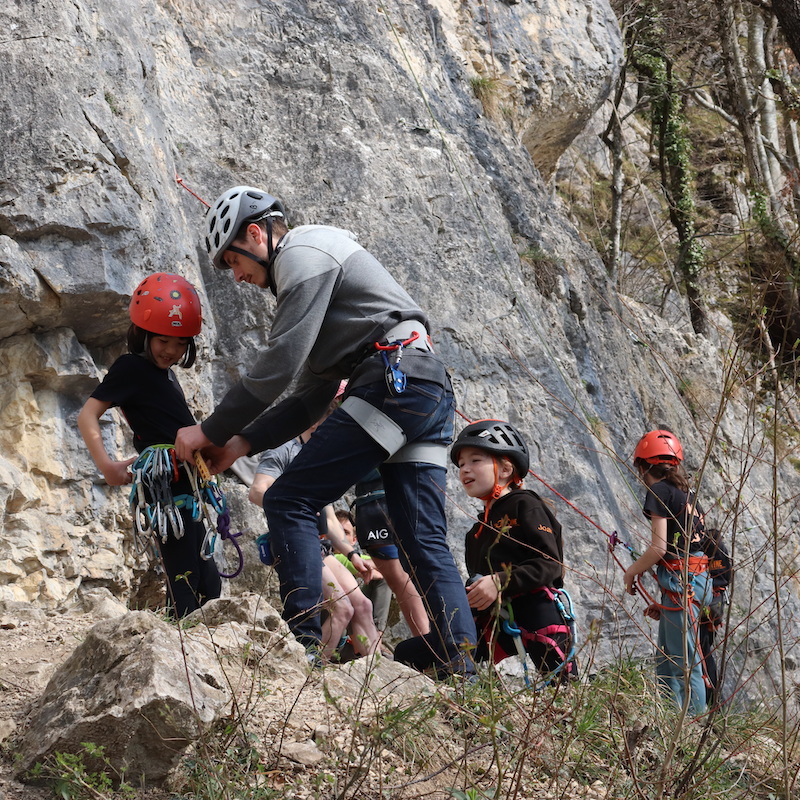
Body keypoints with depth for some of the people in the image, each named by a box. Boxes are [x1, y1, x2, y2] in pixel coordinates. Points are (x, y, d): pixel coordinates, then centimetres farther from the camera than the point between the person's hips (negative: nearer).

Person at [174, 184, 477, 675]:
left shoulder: (303, 253, 0)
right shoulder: (317, 266, 31)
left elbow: (280, 364, -11)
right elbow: (313, 397, 25)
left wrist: (212, 431, -5)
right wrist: (243, 443, 15)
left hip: (395, 381, -10)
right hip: (432, 392, 10)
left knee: (289, 502, -9)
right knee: (425, 542, 5)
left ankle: (303, 641, -15)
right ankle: (463, 676, 0)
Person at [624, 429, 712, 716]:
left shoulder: (659, 491, -6)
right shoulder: (687, 495, 19)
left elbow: (659, 548, -14)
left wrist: (632, 571, 4)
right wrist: (663, 604, 23)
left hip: (681, 581, -9)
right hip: (696, 577, 9)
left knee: (684, 662, -9)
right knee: (665, 661, 13)